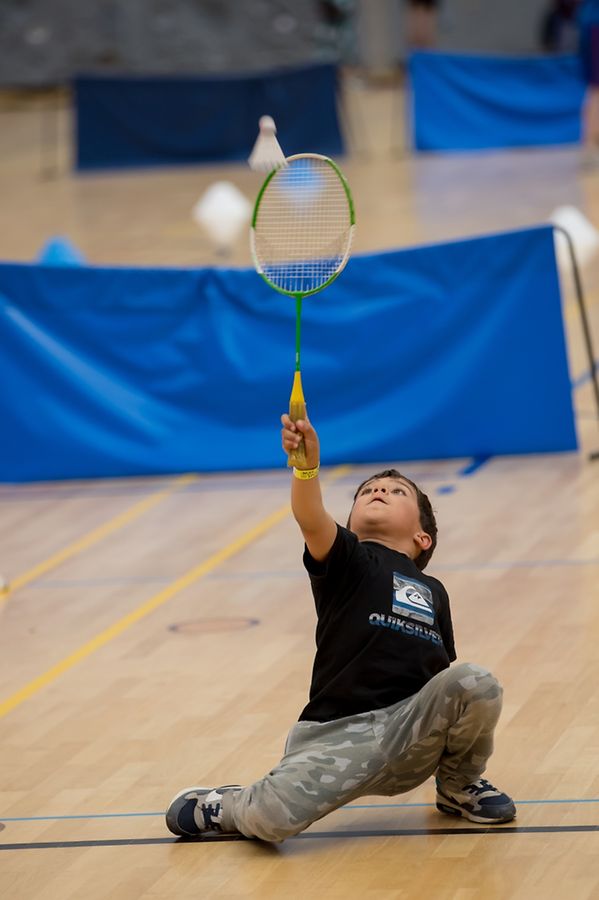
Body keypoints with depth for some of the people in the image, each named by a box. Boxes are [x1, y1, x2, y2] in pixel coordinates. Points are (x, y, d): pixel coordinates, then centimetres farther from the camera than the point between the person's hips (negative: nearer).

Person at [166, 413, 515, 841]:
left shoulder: (433, 592, 19)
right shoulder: (347, 562, 4)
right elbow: (311, 521, -17)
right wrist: (307, 463, -35)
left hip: (411, 731, 4)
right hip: (337, 737, -4)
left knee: (476, 684, -23)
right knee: (272, 819, -27)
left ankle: (459, 786, 7)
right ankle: (227, 806, 13)